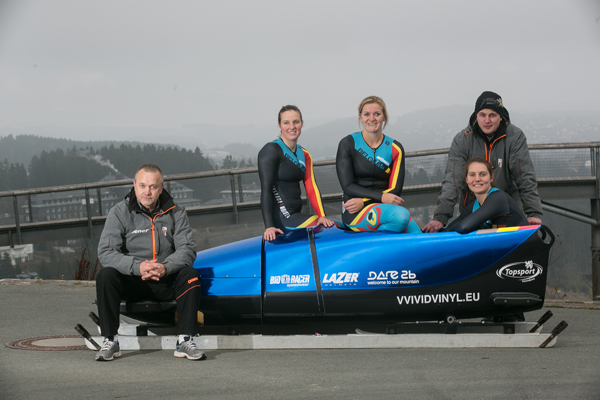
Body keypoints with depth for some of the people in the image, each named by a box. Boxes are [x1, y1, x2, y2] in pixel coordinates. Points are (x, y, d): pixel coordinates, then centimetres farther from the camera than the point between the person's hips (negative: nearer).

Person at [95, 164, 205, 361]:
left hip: (166, 281, 1)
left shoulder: (175, 213, 2)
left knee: (190, 275, -27)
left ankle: (185, 341, -23)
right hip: (131, 282, -1)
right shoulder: (120, 212, -3)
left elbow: (187, 249, -5)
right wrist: (137, 267, -27)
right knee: (106, 276, -29)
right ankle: (110, 341, -19)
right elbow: (105, 252, -12)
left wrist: (165, 268, -26)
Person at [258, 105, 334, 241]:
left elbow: (311, 188, 7)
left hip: (295, 215, 8)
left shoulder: (304, 155, 17)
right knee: (331, 228, -17)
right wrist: (269, 226, -24)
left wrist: (322, 215, -9)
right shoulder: (271, 150, -7)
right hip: (281, 219, -8)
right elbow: (266, 190, -15)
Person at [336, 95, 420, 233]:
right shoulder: (348, 144, 3)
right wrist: (381, 197, -19)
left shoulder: (395, 148, 10)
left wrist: (363, 201, -13)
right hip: (355, 214, -3)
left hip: (385, 207, 3)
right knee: (400, 215, -34)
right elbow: (347, 186, -5)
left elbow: (395, 190, 3)